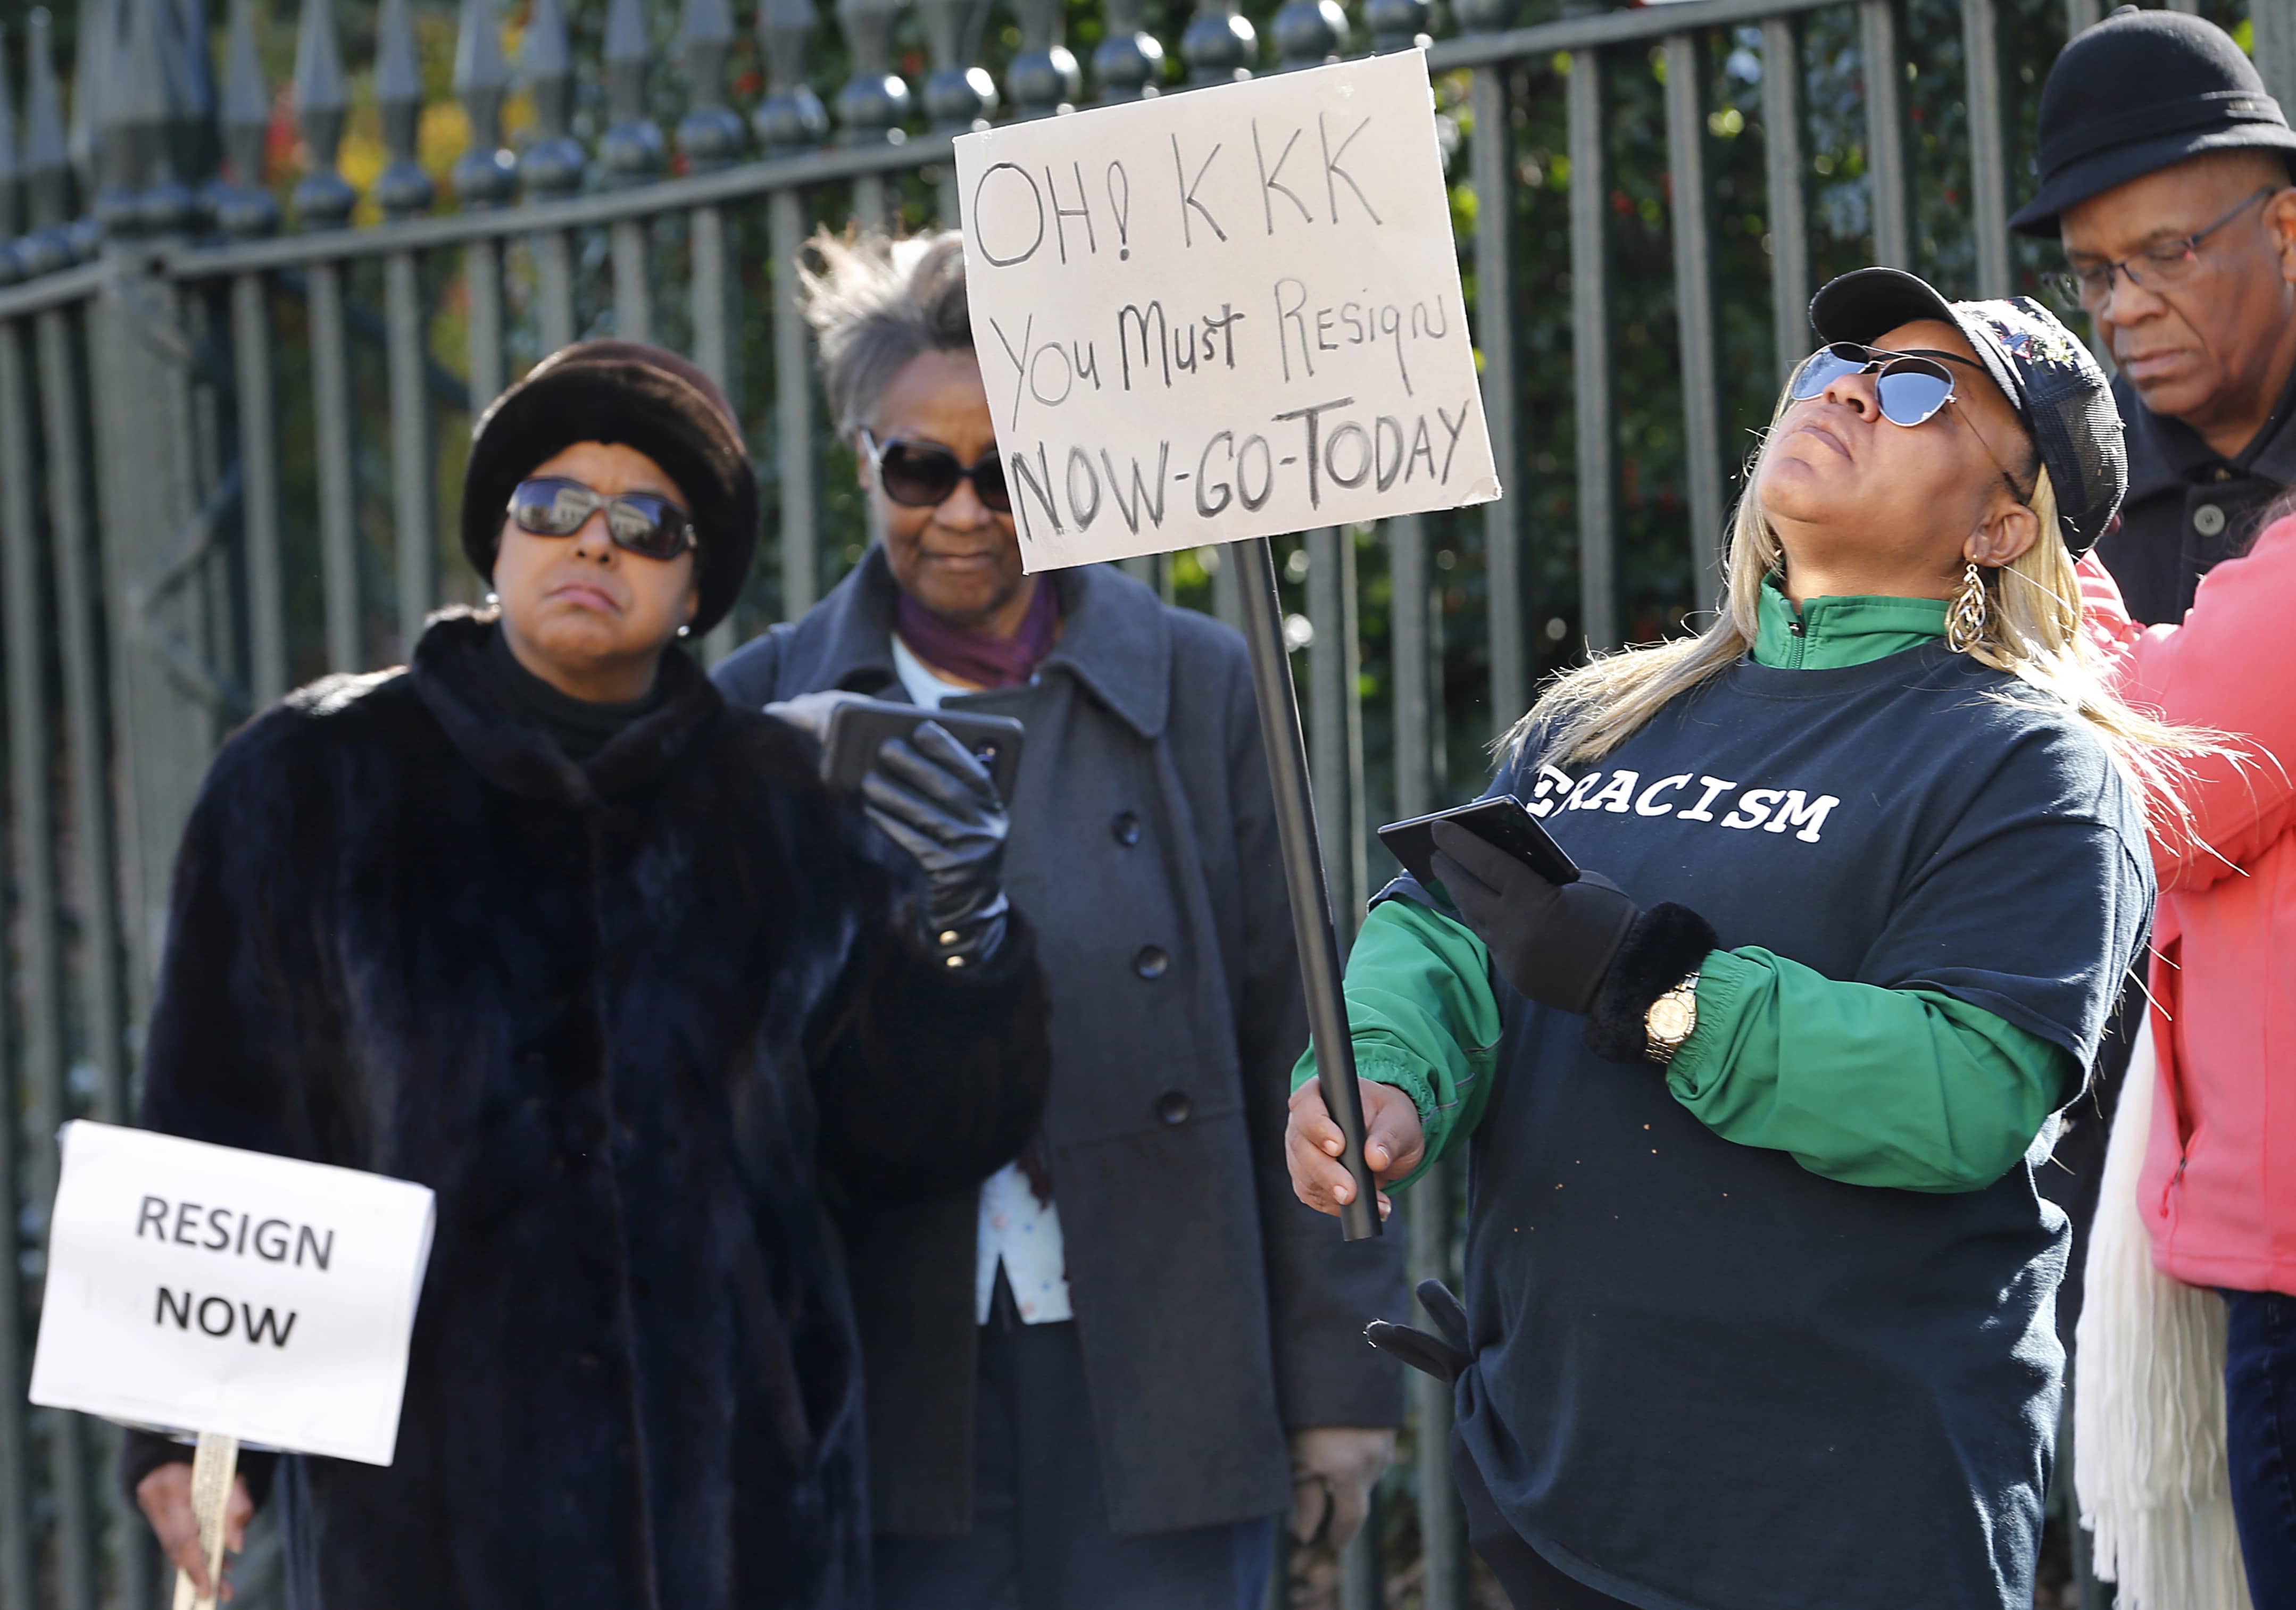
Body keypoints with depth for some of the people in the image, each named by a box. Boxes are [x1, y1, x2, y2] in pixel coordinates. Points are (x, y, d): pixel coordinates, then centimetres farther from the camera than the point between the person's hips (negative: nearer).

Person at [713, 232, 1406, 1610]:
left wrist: (1338, 1378, 3)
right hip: (893, 1388, 1)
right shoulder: (771, 709, 6)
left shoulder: (1196, 689, 5)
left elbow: (1292, 1049, 5)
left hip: (1151, 1378, -1)